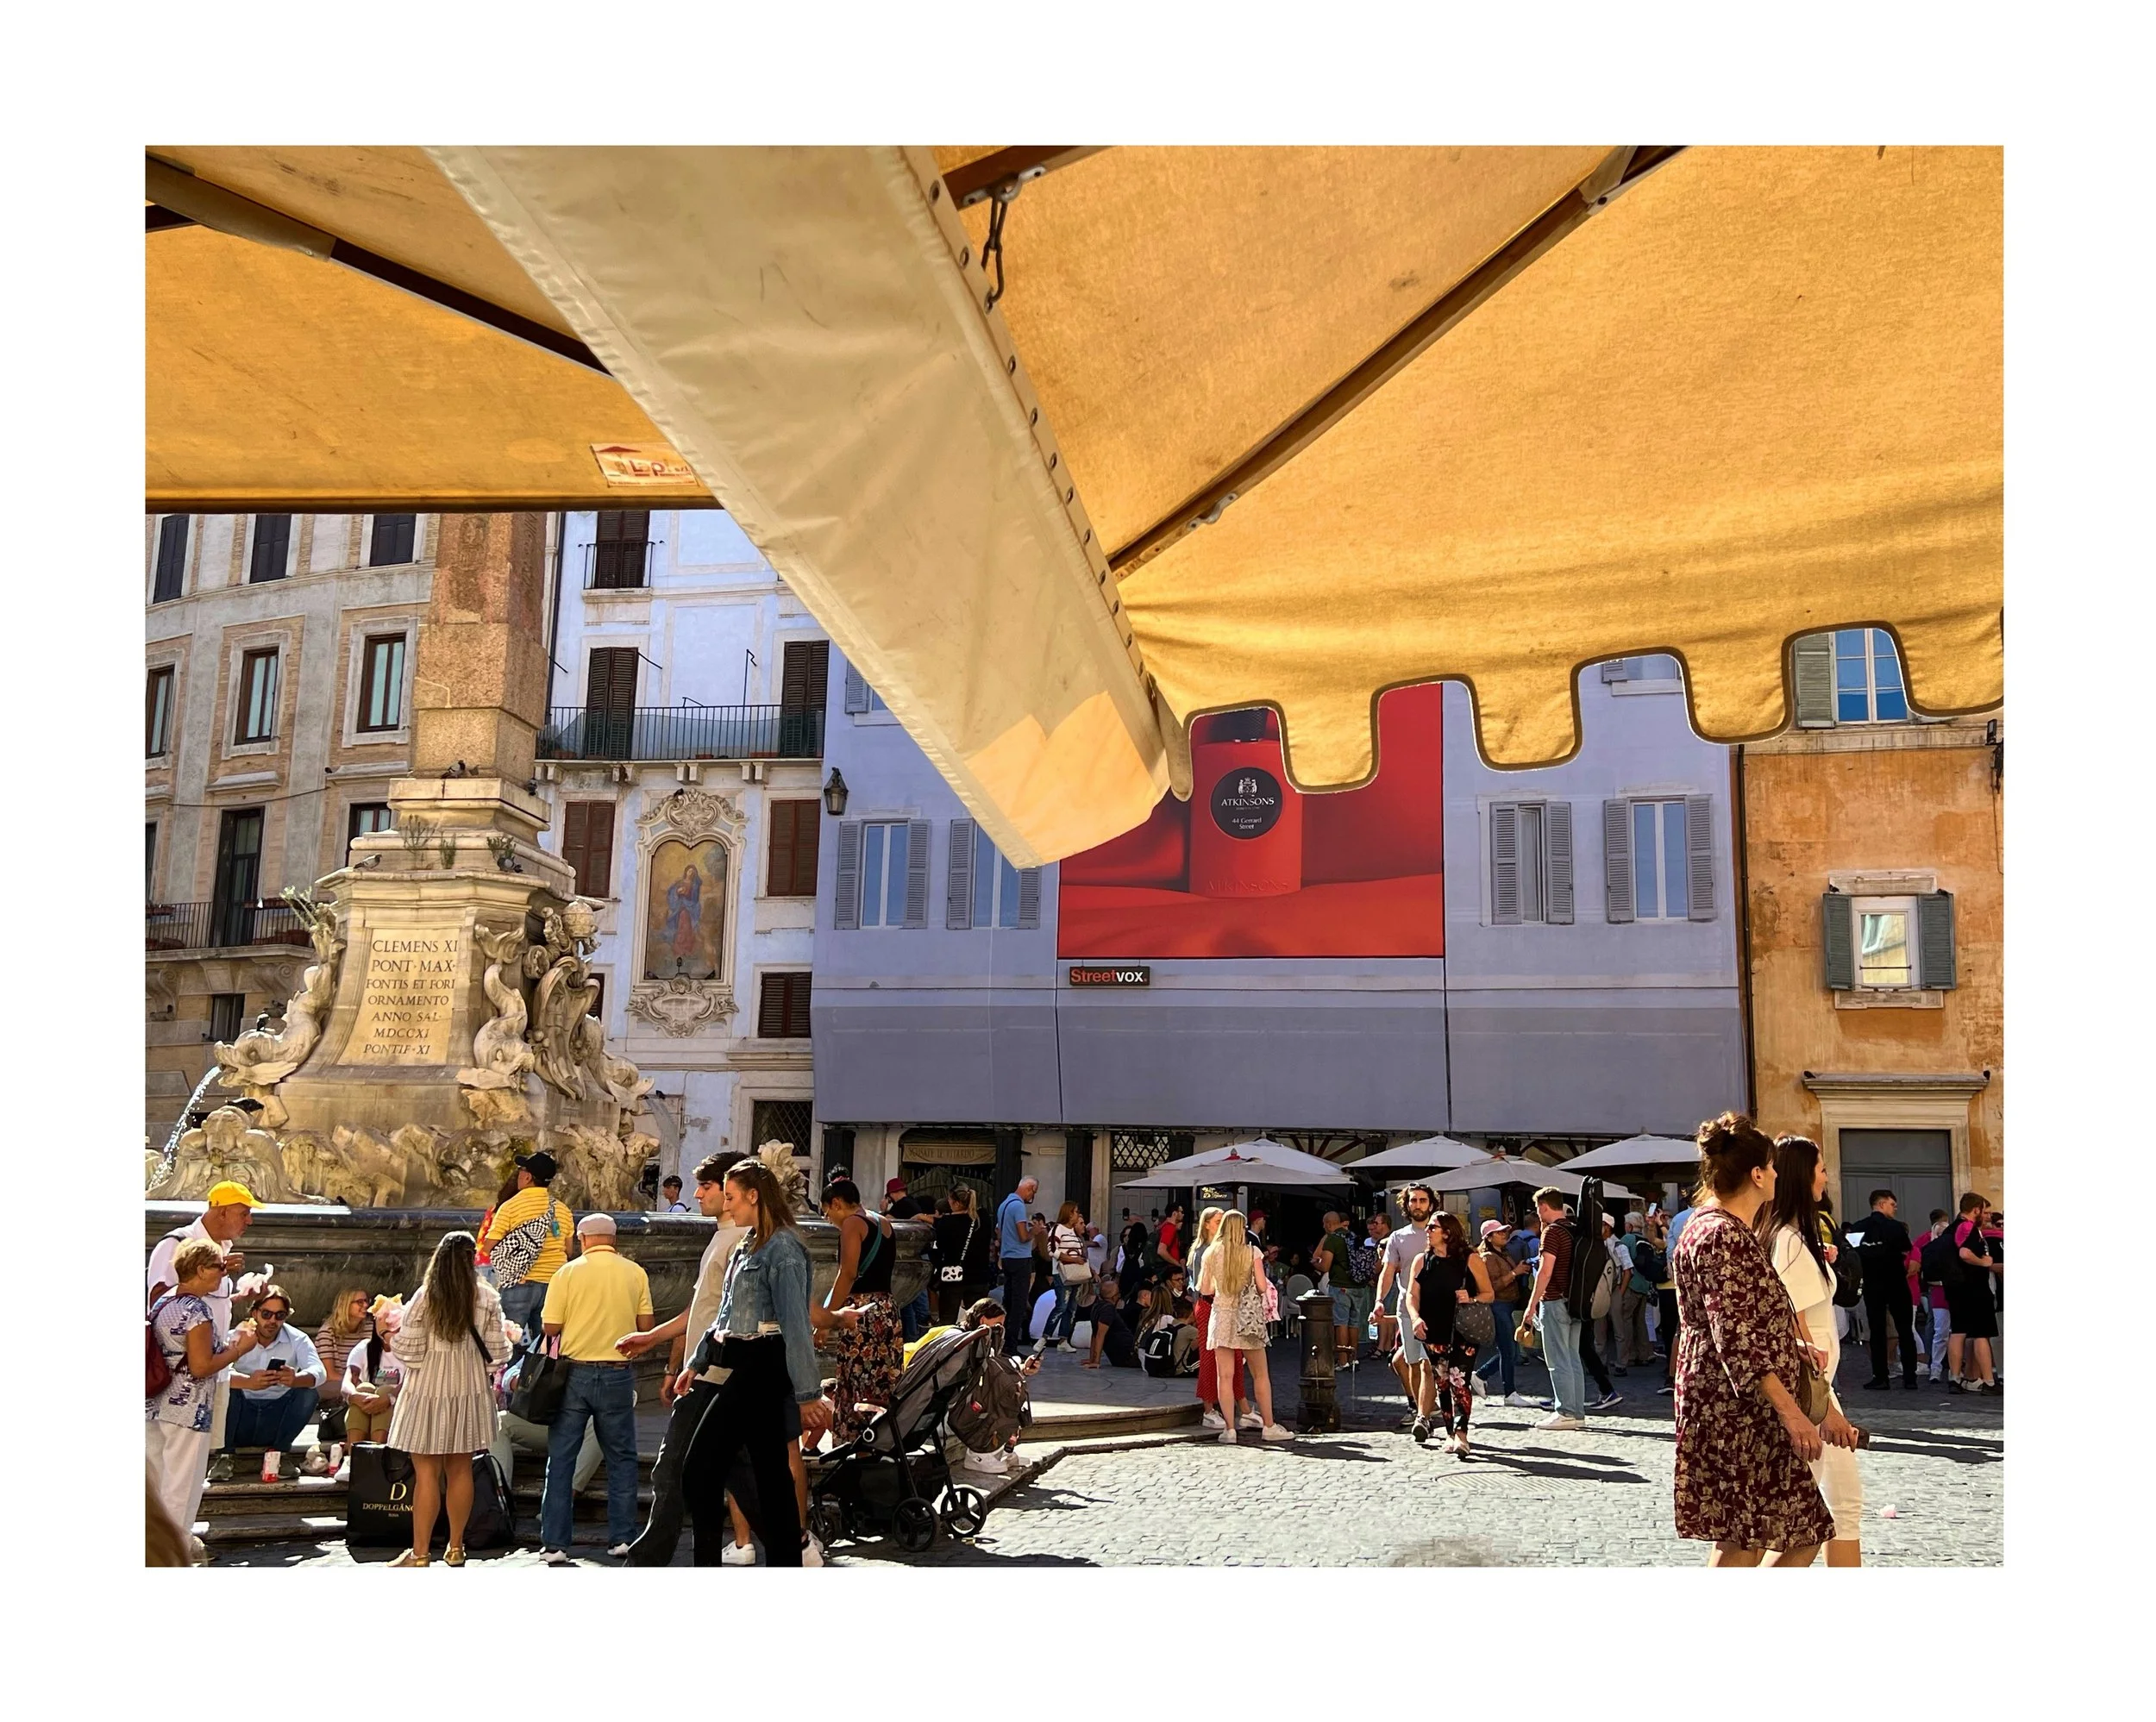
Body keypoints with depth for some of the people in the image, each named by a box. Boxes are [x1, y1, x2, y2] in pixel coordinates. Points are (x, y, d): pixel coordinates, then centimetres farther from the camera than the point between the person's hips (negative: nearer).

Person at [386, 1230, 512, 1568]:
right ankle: (455, 1549, 22)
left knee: (427, 1473, 1)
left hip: (427, 1392, -3)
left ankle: (419, 1554, 4)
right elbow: (496, 1351, -2)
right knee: (460, 1469, 13)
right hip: (469, 1391, 3)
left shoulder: (425, 1297, -10)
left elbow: (407, 1350, -10)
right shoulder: (488, 1299, -4)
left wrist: (394, 1337, 10)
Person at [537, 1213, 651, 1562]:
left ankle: (554, 1543, 7)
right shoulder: (635, 1273, 1)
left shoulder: (569, 1272, -4)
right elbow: (645, 1326, 2)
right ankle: (621, 1538, 12)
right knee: (621, 1458, 12)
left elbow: (550, 1328, -5)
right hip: (618, 1375, 1)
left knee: (560, 1459, 7)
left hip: (575, 1373, -1)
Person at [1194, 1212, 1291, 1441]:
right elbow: (1262, 1287, -7)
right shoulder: (1252, 1252, -4)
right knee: (1260, 1375, 8)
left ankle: (1229, 1429, -1)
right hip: (1248, 1316, -1)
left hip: (1222, 1315, 1)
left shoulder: (1212, 1253, 1)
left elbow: (1204, 1289, 3)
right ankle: (1268, 1426, 10)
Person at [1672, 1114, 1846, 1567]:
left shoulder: (1720, 1227, 18)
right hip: (1735, 1410, -11)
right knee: (1742, 1542, -5)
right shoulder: (1722, 1235, -16)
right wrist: (1788, 1409, -24)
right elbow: (1734, 1336, -23)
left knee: (1802, 1532, 12)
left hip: (1749, 1412, 11)